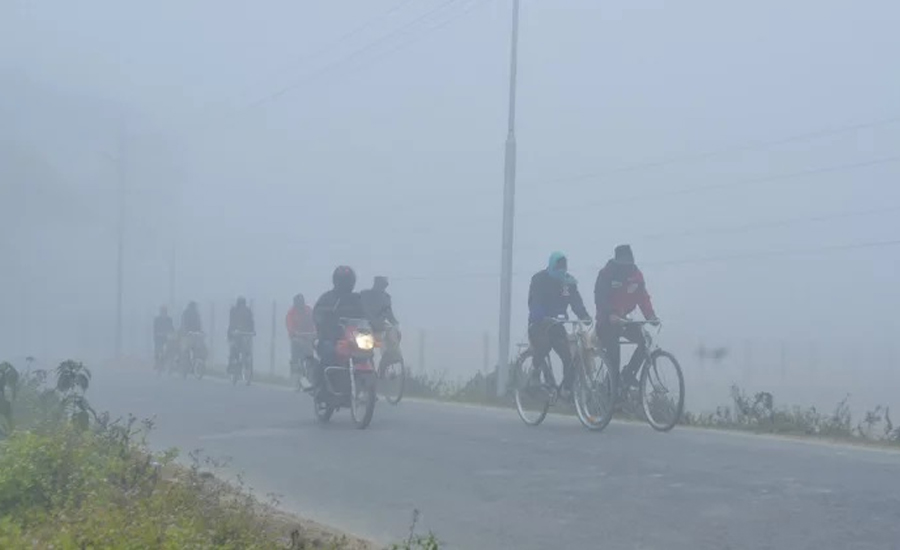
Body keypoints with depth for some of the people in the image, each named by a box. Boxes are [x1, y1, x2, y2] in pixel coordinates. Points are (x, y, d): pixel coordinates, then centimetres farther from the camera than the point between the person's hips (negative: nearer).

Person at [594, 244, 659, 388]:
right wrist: (610, 314, -39)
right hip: (607, 320, -5)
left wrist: (651, 316, -22)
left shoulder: (636, 274, 1)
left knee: (645, 341, -13)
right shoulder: (606, 273, -12)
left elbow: (643, 298, -5)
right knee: (613, 353, -13)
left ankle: (628, 374, 0)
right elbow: (599, 297, -23)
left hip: (623, 318, 5)